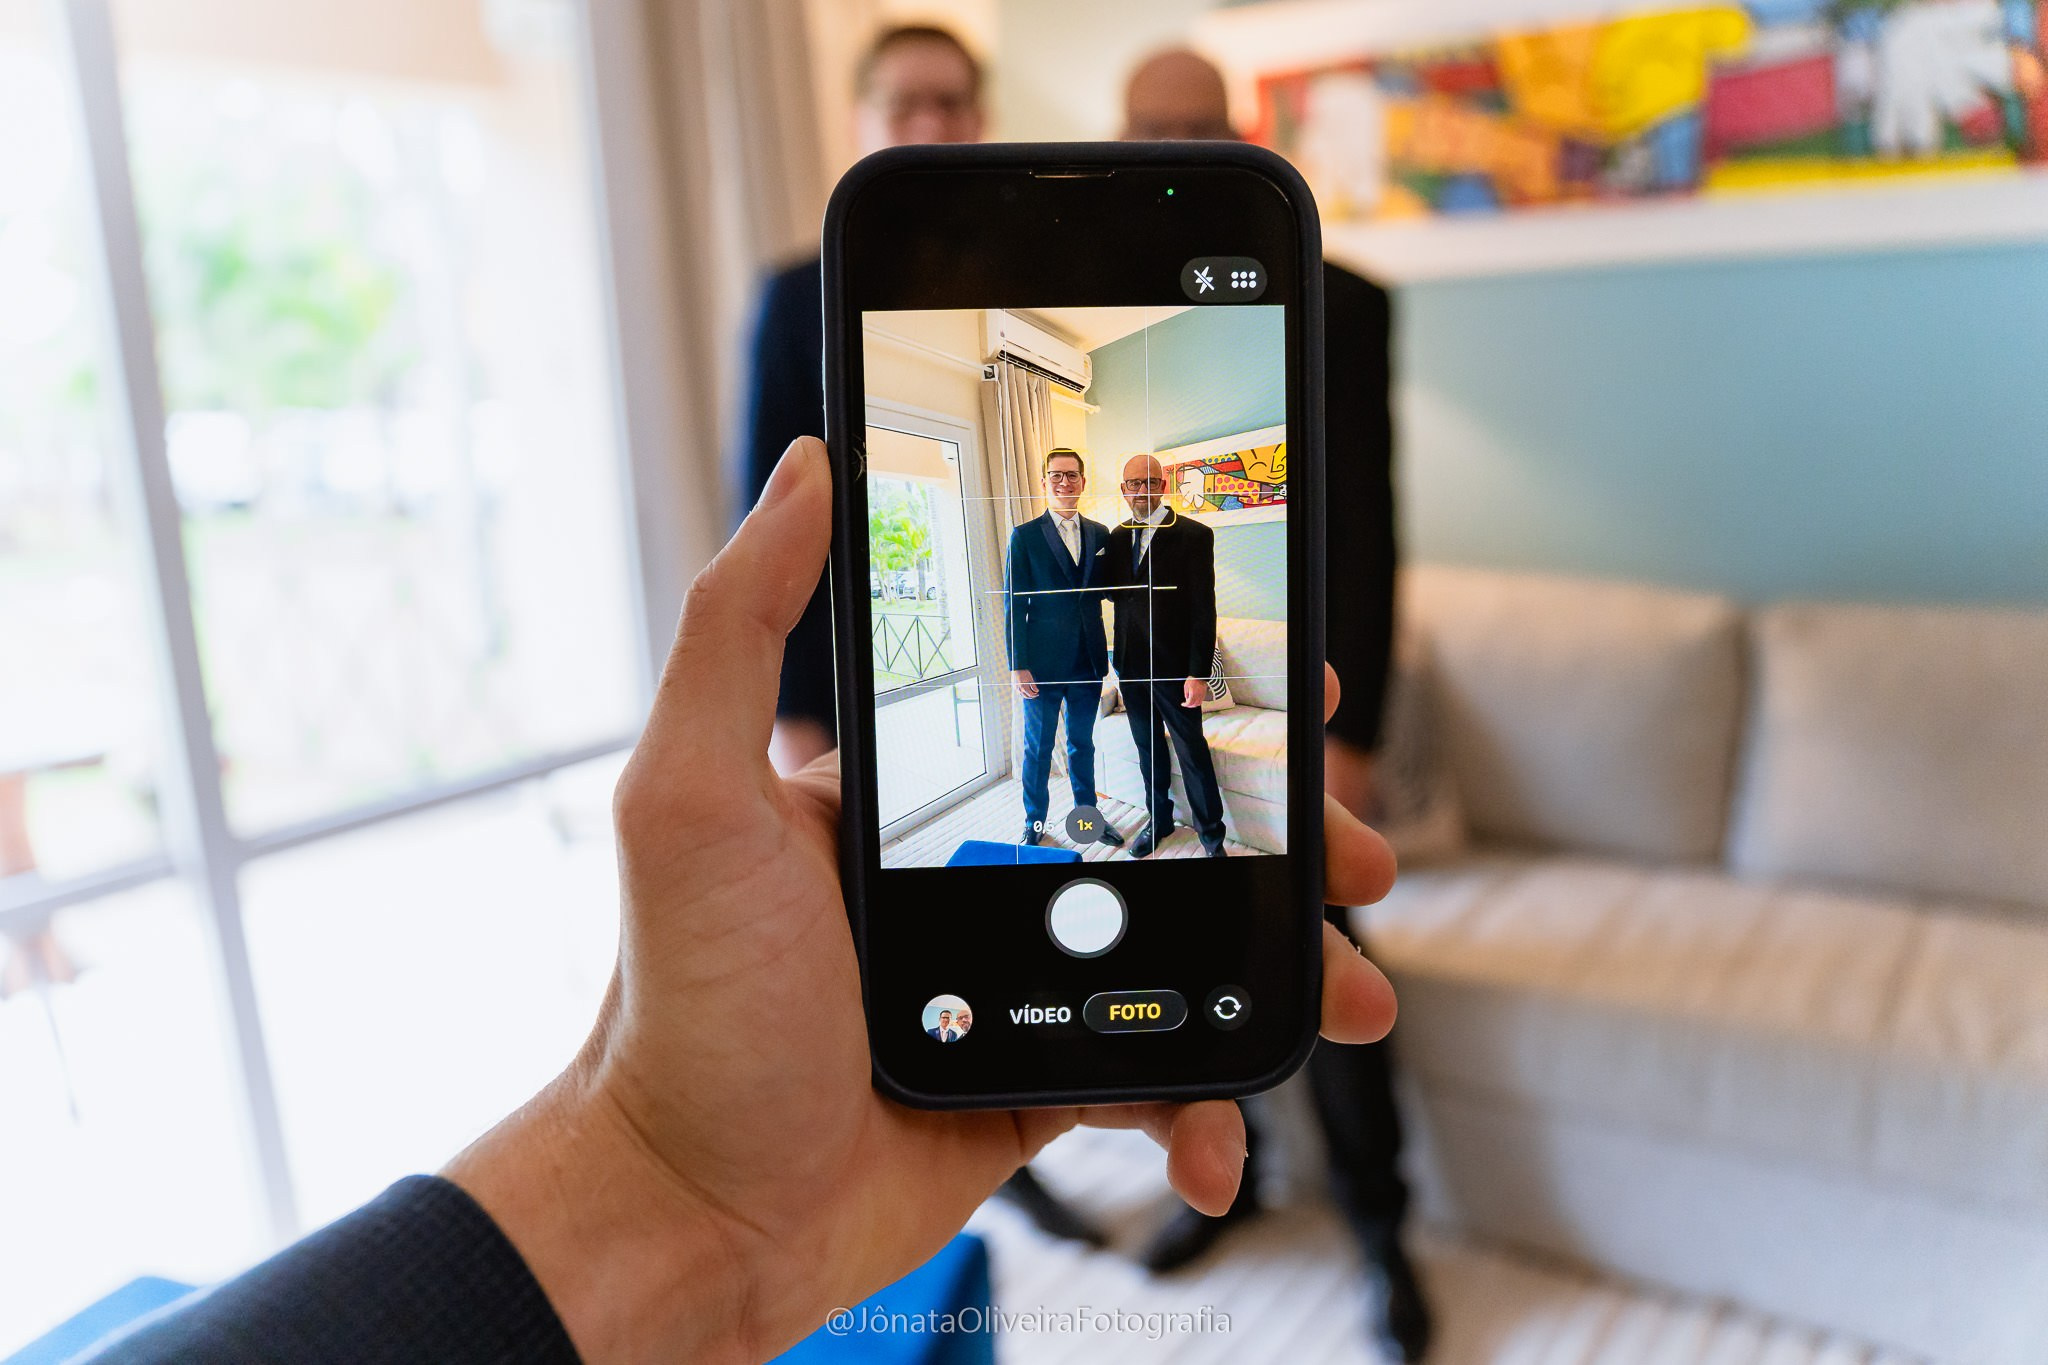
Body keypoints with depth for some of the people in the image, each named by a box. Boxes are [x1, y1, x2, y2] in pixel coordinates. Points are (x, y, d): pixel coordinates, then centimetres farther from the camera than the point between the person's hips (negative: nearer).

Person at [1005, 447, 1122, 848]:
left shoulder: (1099, 534, 5)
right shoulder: (1024, 537, -6)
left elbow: (1104, 590, 11)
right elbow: (1014, 605, -8)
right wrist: (1018, 665, -12)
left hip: (1088, 661, 3)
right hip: (1043, 663, -3)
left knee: (1082, 744, 17)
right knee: (1038, 748, 10)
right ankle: (1034, 823, 24)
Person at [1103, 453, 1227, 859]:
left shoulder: (1193, 535, -10)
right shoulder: (1116, 537, 7)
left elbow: (1203, 609, -13)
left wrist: (1199, 673, -17)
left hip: (1173, 665, -5)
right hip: (1131, 663, 5)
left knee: (1192, 751, 2)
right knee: (1147, 746, 17)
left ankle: (1211, 834, 15)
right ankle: (1159, 819, 32)